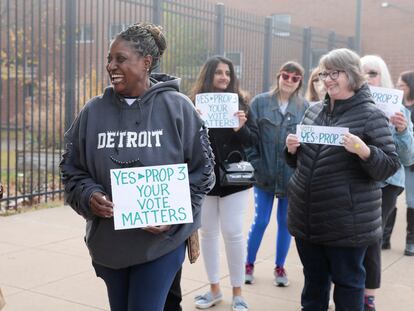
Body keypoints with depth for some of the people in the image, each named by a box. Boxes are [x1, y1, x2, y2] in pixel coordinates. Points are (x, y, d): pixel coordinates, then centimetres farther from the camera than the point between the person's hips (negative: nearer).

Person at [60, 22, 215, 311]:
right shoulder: (93, 111, 0)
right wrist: (89, 196, -13)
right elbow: (72, 169, 7)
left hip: (161, 243, -3)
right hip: (108, 242, 4)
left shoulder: (177, 107, -7)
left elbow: (201, 169, -2)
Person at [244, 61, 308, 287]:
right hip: (265, 174, -1)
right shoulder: (260, 102, -3)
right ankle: (249, 265, 24)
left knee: (285, 222, 12)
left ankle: (279, 267, 28)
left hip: (292, 175, 2)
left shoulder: (305, 107, 0)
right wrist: (255, 164, -10)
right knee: (260, 221, 6)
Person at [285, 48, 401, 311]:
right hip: (307, 218, 6)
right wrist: (292, 149, -4)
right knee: (313, 280, 17)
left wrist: (363, 151, -28)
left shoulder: (371, 115, -8)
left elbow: (390, 166, -11)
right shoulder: (314, 111, 9)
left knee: (348, 282, 8)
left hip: (347, 222, -5)